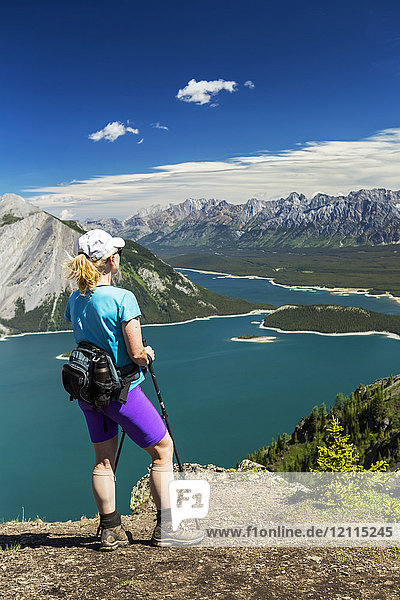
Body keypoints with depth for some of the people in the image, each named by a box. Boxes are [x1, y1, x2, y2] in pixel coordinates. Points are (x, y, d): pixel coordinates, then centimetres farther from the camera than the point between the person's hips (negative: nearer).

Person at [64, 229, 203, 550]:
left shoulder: (75, 301, 3)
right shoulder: (122, 298, -19)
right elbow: (136, 353, -21)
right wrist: (147, 354, 2)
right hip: (120, 389, -7)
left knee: (103, 459, 18)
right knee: (163, 449, 9)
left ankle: (110, 529, 25)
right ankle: (166, 528, 15)